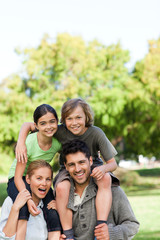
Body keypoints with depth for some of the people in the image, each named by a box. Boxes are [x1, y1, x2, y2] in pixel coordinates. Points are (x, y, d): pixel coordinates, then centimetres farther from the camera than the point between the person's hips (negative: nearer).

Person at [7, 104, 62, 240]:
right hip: (19, 181, -4)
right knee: (24, 207, -36)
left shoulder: (58, 143, -11)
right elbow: (18, 176, -22)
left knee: (54, 215, -21)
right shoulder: (28, 143, -24)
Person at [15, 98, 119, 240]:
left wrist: (103, 168, -40)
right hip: (68, 170, 0)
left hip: (92, 168, 0)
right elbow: (28, 125, -8)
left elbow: (113, 163, -16)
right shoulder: (61, 131, -18)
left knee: (105, 178, -35)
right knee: (62, 187, -35)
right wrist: (21, 143, -27)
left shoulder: (96, 133, -20)